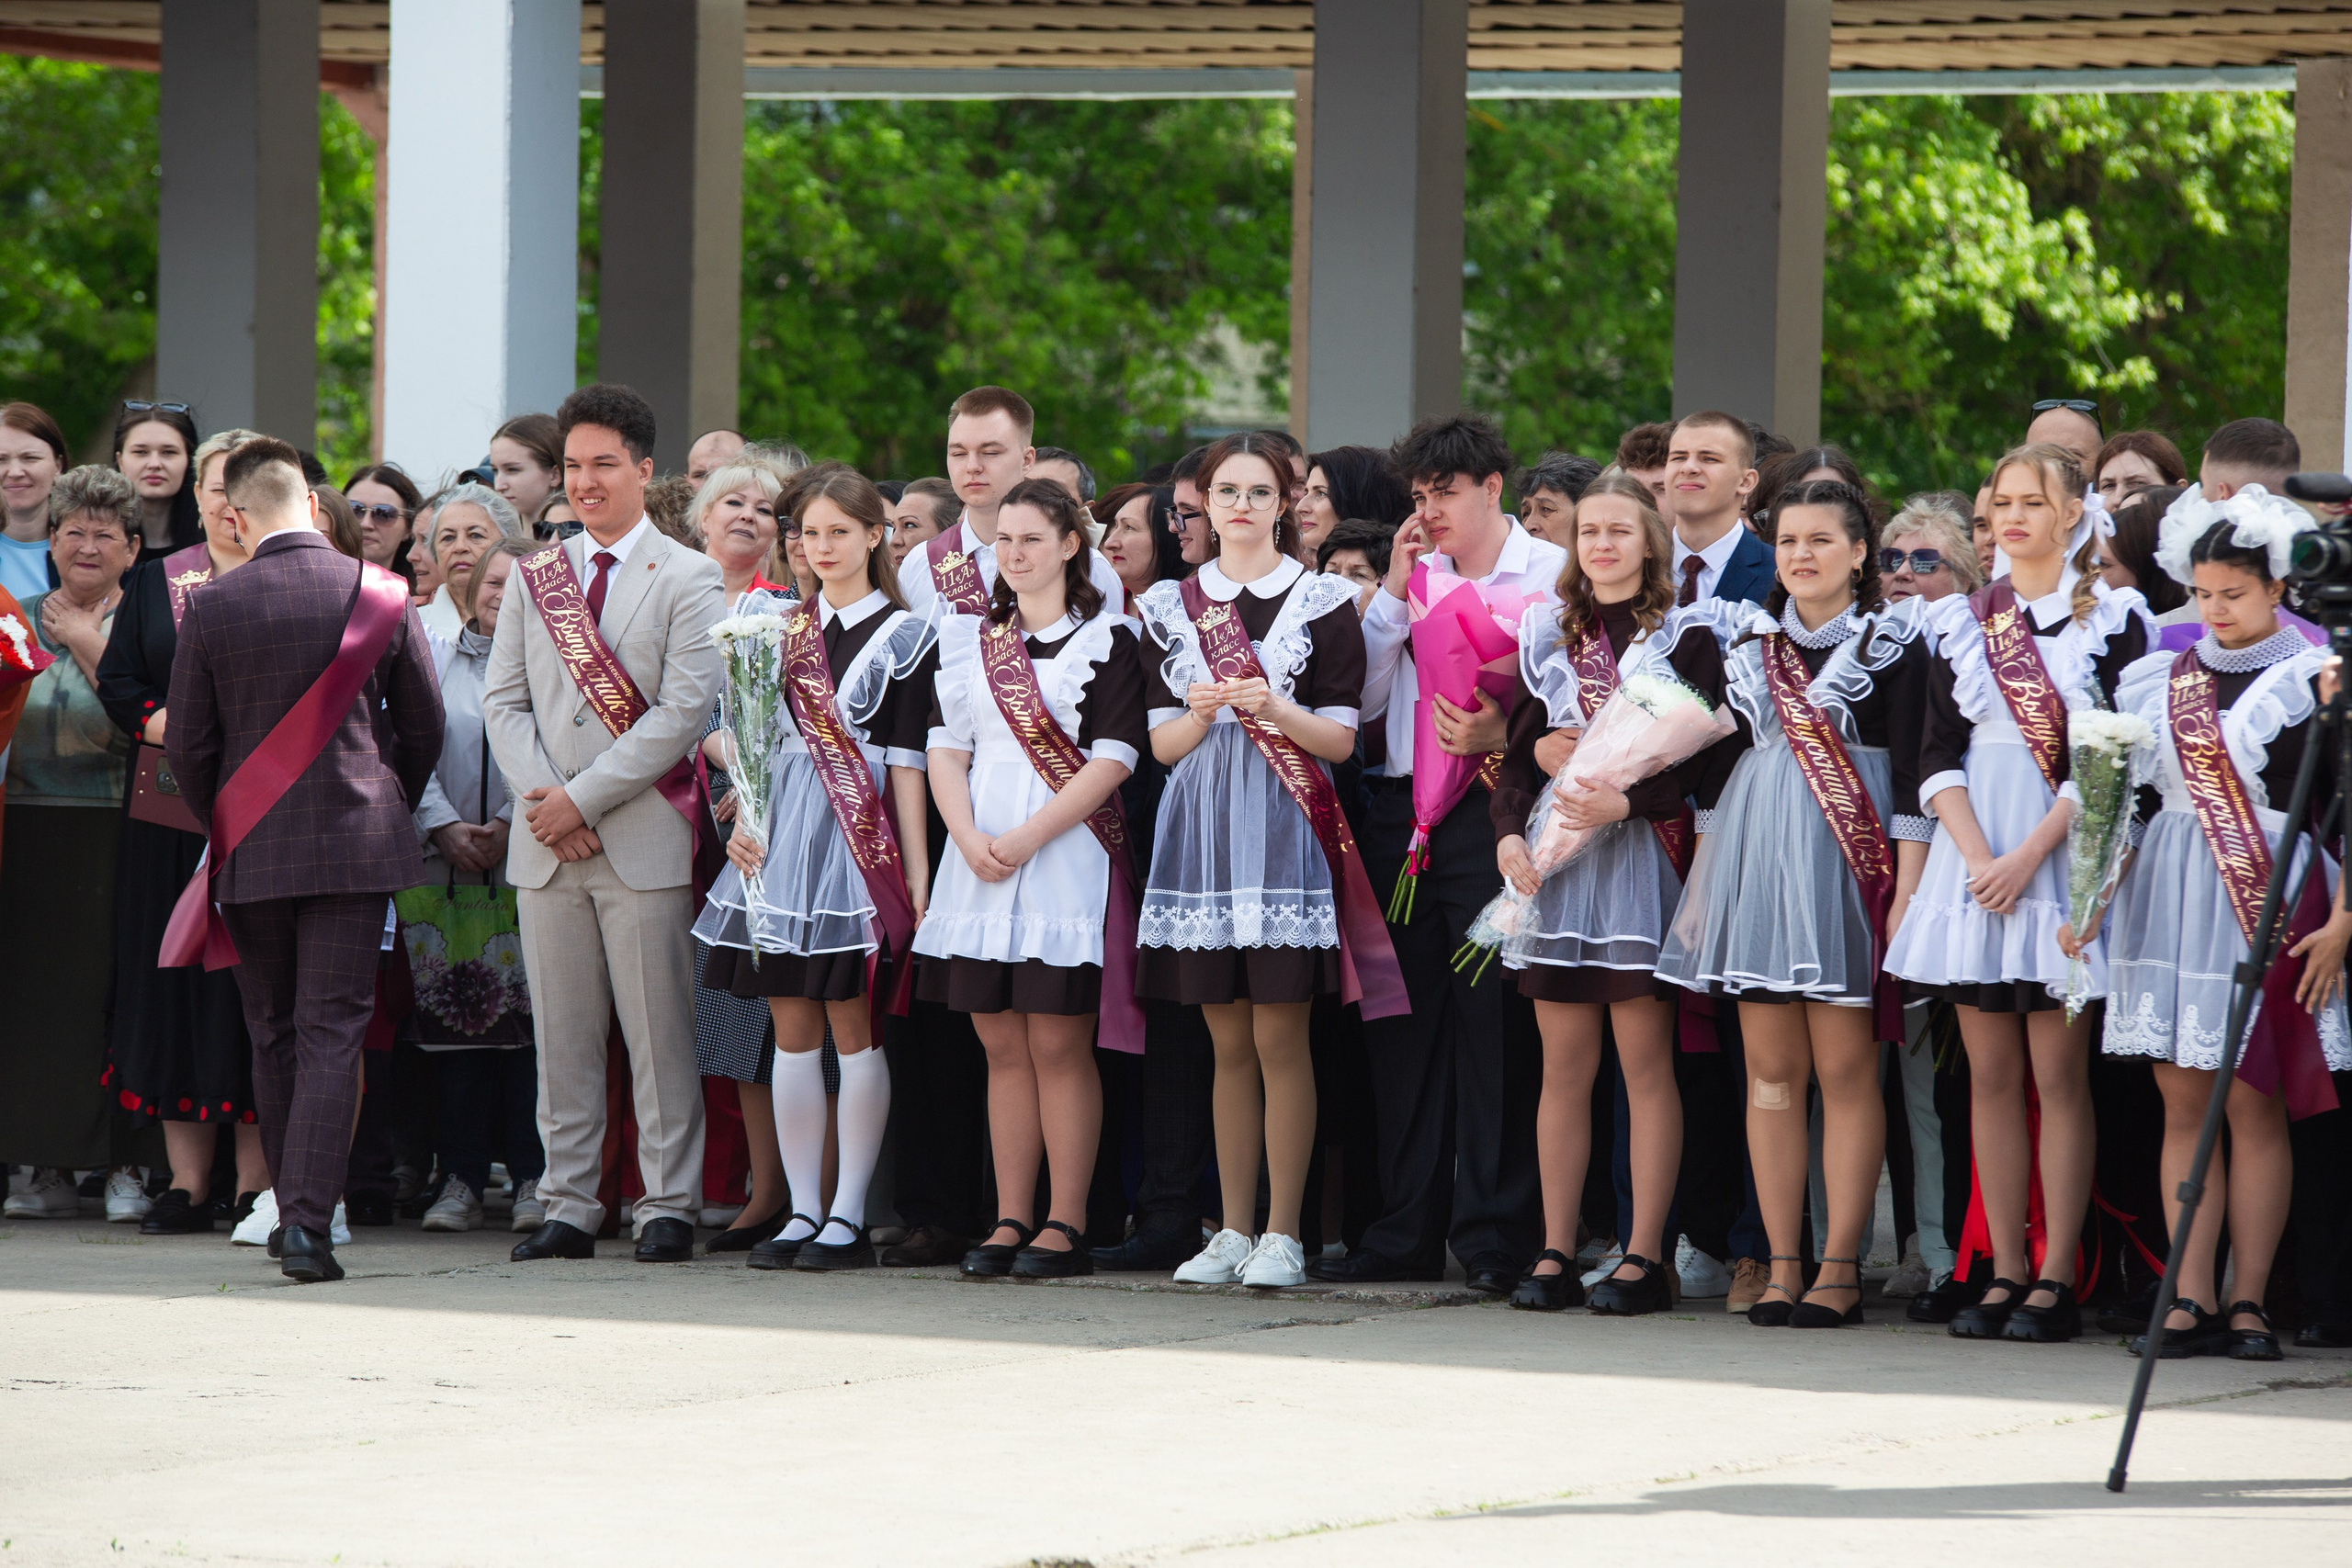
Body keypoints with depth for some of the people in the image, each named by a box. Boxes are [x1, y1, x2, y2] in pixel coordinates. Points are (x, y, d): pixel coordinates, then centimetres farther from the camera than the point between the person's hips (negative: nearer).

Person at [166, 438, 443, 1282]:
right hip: (354, 841, -1)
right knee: (332, 1034, -2)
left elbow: (188, 744, -1)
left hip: (251, 852, 1)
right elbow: (423, 725, 5)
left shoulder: (212, 607, -6)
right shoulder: (380, 595, -4)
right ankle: (309, 1222, -13)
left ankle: (293, 1211, 20)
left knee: (274, 1039, 13)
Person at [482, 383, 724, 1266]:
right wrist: (544, 798, -7)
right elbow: (504, 701, 10)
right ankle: (568, 1207, 8)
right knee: (562, 1036, 5)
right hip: (545, 840, 4)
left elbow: (682, 711, -9)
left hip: (643, 838, -4)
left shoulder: (688, 579, 0)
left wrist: (584, 798, -13)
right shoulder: (533, 576, 15)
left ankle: (669, 1208, 1)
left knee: (658, 1034, -3)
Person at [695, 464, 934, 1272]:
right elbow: (751, 735, 13)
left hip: (856, 839, -4)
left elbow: (907, 761, -2)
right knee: (793, 1030, 4)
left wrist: (916, 871, -5)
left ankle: (848, 1217, -2)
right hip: (781, 836, 4)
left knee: (853, 1030, -4)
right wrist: (743, 819, -3)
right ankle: (803, 1212, 7)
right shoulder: (780, 627, 14)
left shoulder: (903, 635, 2)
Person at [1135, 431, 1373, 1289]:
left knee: (1279, 1035, -5)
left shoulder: (1322, 601, 3)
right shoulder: (1170, 606, 12)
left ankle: (1282, 1233, -1)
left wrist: (1276, 709, -17)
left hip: (1284, 829, -3)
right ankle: (1234, 1229, 11)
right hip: (1201, 830, 3)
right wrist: (1204, 710, -10)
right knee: (1228, 1041, 6)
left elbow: (1340, 739, 0)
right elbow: (1161, 743, 10)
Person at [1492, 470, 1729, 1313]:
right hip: (1556, 857, 4)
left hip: (1641, 854, -4)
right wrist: (1510, 831, -5)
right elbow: (1520, 752, 12)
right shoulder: (1550, 636, 15)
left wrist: (1624, 803, -20)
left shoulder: (1685, 639, 1)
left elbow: (1703, 768, -6)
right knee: (1564, 1065, 4)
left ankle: (1645, 1256, -2)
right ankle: (1555, 1252, 7)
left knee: (1645, 1062, -4)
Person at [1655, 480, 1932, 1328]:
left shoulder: (1893, 642, 1)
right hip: (1755, 857, 5)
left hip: (1847, 859, -5)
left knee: (1845, 1067, -5)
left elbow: (1911, 772, -3)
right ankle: (1782, 1266, 5)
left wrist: (1907, 889, -10)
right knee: (1771, 1069, 3)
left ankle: (1840, 1268, -2)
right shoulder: (1750, 640, 14)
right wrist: (1699, 880, 14)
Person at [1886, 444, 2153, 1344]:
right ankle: (2006, 1272, 6)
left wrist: (2028, 854, -14)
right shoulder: (1961, 622, 12)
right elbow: (1939, 753, 7)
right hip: (1976, 854, 4)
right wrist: (1975, 854, -9)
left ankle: (2056, 1280, -4)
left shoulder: (2114, 619, 1)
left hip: (2066, 854, -4)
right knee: (1991, 1073, 3)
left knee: (2058, 1073, -4)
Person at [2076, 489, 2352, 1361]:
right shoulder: (2157, 681, 11)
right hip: (2169, 902, 4)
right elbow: (2127, 800, 14)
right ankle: (2192, 1300, 3)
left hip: (2270, 899, -4)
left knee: (2254, 1102, -3)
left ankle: (2247, 1301, 1)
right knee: (2183, 1100, 2)